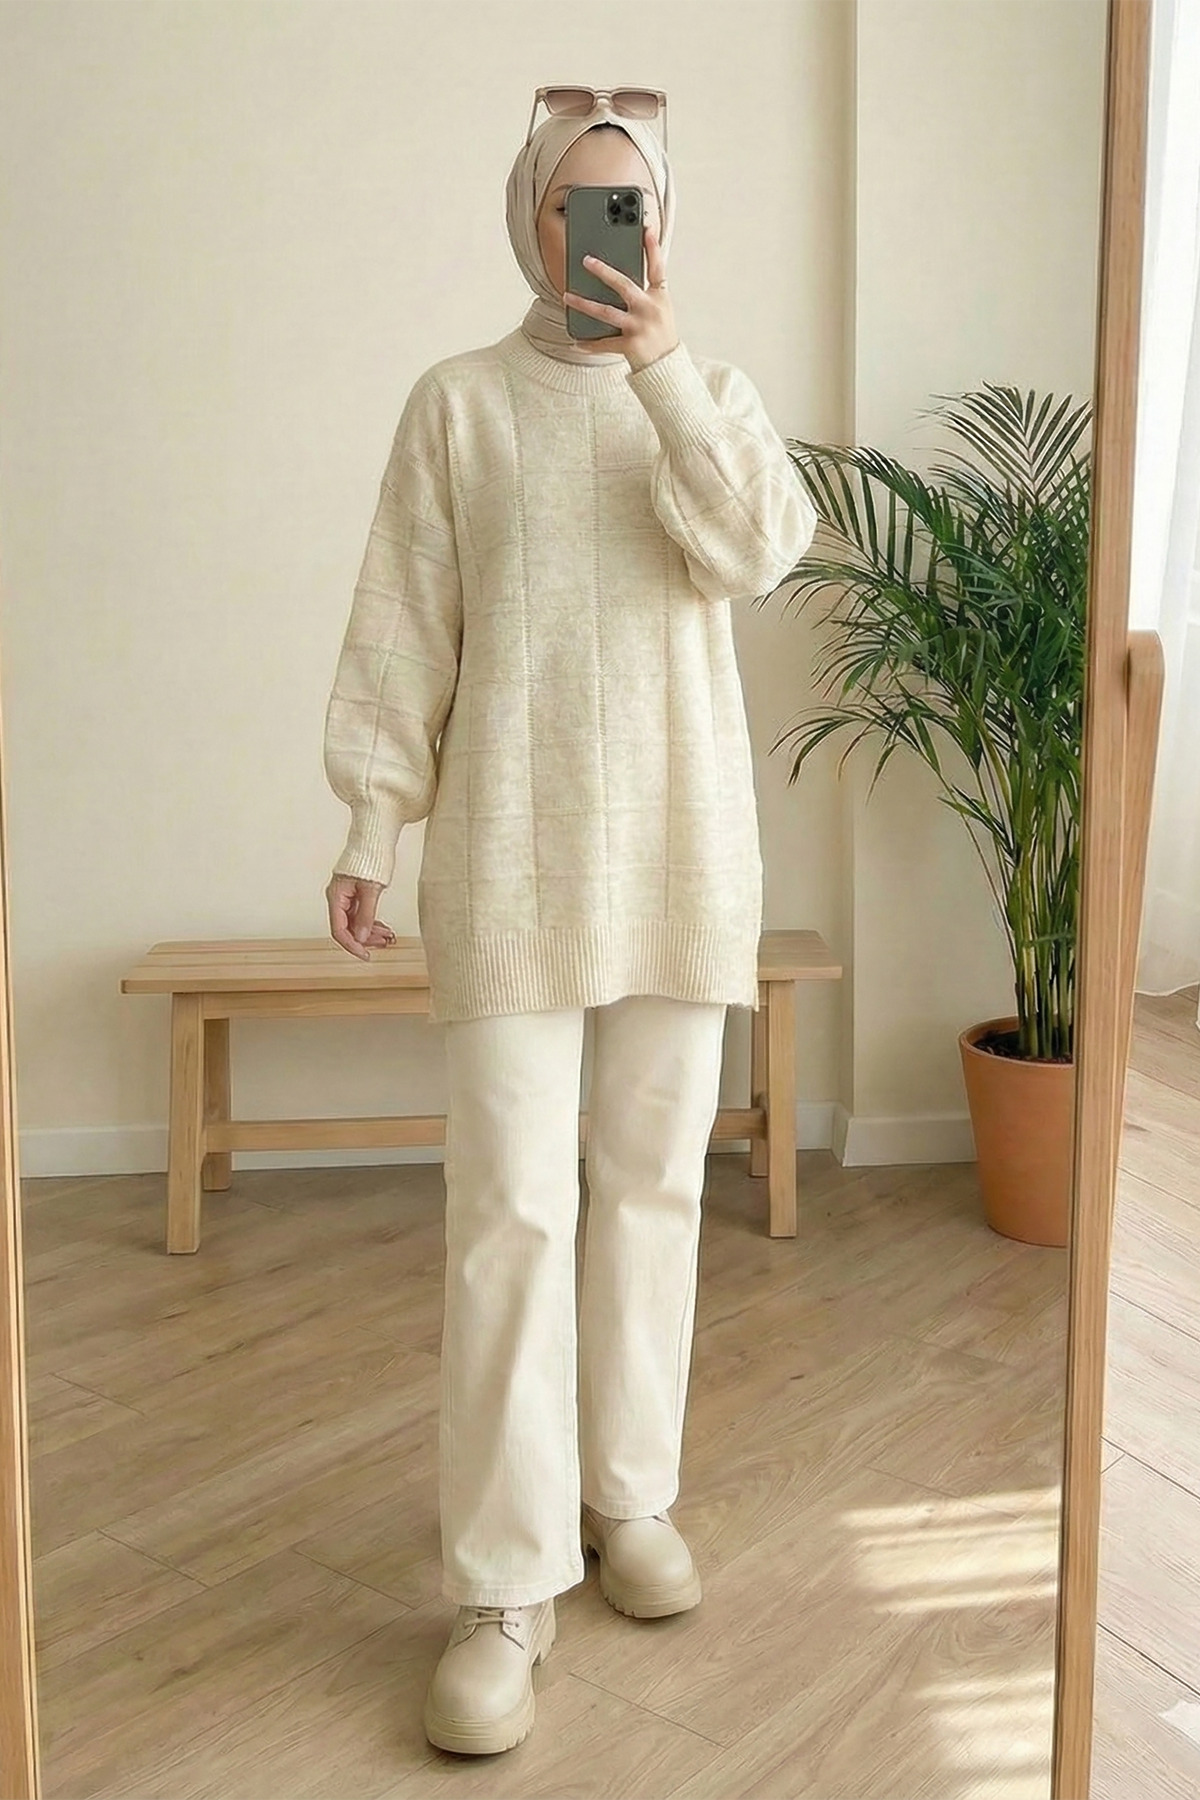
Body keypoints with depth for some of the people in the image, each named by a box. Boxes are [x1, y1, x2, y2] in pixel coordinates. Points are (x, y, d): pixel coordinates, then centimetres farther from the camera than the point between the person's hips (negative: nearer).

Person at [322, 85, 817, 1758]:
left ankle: (630, 1494, 26)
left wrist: (664, 367, -15)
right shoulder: (460, 401, 5)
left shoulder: (712, 395, 11)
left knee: (654, 1183, 9)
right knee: (511, 1206, -6)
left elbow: (760, 550, -9)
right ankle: (504, 1587, 2)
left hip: (681, 846, 3)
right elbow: (403, 627, 2)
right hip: (513, 848, -2)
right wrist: (372, 822, -4)